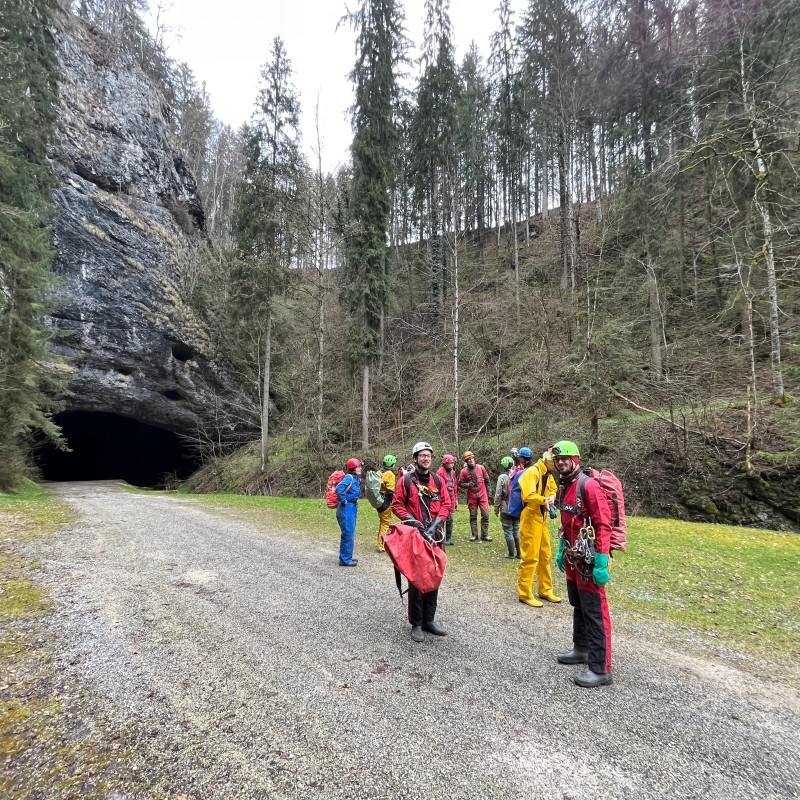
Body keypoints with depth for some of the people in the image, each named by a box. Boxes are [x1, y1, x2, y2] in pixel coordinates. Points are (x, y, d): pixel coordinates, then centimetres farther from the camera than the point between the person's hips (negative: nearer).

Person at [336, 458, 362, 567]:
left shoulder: (356, 478, 11)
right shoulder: (349, 477, -17)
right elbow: (339, 488, -31)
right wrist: (343, 500, -21)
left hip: (353, 507, 10)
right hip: (347, 508, -10)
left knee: (350, 533, 17)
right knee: (348, 533, -4)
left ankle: (347, 557, 29)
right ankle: (345, 560, 5)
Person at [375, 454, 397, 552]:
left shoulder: (378, 473, 9)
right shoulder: (390, 474, -15)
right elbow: (390, 491, -19)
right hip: (386, 502, -8)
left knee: (382, 522, 20)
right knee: (386, 523, 0)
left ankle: (380, 543, 30)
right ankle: (382, 546, 1)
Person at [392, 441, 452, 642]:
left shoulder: (438, 480, 6)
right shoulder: (406, 480, -4)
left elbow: (446, 504, 5)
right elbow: (397, 505, -3)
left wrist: (435, 524, -9)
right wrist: (412, 521, -15)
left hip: (434, 535, 4)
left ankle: (429, 620, 26)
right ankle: (416, 624, 14)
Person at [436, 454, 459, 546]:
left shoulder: (452, 472, 12)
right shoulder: (440, 472, -12)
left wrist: (456, 499, 17)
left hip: (451, 499, 8)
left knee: (450, 519, 12)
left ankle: (448, 538, 21)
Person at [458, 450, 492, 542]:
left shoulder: (481, 467, 0)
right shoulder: (464, 471, -5)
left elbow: (487, 480, 8)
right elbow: (460, 483, 2)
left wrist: (489, 492, 8)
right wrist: (468, 485, -16)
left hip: (483, 495, 1)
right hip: (471, 496, 0)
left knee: (485, 515, -2)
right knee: (473, 516, 7)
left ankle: (484, 535, 7)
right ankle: (474, 535, 17)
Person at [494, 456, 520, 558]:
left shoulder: (502, 477, -11)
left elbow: (498, 494, -11)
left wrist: (496, 508, -2)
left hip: (506, 508, -4)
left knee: (508, 531, 5)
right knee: (516, 530, 14)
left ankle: (511, 554, 8)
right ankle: (519, 553, 18)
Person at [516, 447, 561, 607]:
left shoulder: (547, 474, 9)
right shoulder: (532, 472, -19)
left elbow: (553, 489, 24)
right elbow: (528, 495, -30)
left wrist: (552, 497, 3)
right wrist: (544, 501, -21)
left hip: (542, 519, 9)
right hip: (530, 519, -9)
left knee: (545, 556, 16)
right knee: (530, 557, -4)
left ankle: (545, 590, 29)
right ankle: (525, 594, 8)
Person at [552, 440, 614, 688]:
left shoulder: (589, 486, -18)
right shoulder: (563, 488, 10)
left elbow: (604, 525, -20)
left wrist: (601, 561, -22)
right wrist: (561, 551, 20)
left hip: (589, 560, -9)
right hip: (572, 559, 9)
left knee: (595, 612, -2)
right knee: (578, 606, 21)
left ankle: (600, 669, 7)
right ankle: (581, 649, 37)